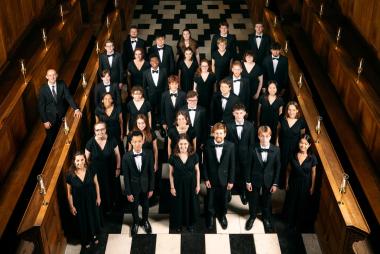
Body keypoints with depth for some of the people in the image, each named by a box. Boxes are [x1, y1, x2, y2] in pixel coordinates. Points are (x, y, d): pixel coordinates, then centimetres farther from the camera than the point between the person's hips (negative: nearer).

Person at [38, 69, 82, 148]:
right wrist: (44, 121, -11)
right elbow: (41, 106, -9)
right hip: (50, 118, -2)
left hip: (62, 115, 2)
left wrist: (76, 109, -26)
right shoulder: (43, 89, -14)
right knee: (51, 139, 12)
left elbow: (69, 97, -11)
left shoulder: (62, 84, -8)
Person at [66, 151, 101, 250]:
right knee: (83, 221, 20)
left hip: (91, 200, 2)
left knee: (93, 217, 24)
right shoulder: (70, 175, -23)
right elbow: (69, 192, -12)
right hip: (79, 202, -2)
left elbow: (96, 184, -3)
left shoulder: (91, 170, -18)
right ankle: (85, 240, 46)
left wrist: (98, 197, 2)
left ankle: (94, 236, 53)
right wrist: (71, 206, -7)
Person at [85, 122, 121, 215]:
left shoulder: (112, 140, -19)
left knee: (112, 187, 24)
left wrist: (118, 168, 0)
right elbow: (86, 159, -7)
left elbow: (117, 155, -6)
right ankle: (105, 208, 43)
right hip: (97, 172, -1)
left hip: (111, 171, 1)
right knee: (101, 190, 18)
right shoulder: (90, 143, -20)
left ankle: (112, 202, 54)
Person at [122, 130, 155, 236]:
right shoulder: (126, 157, -20)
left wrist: (151, 188, -4)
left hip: (145, 185, 1)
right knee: (134, 206, 21)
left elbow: (151, 172, -7)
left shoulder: (148, 154, -17)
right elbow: (126, 176, -12)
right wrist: (128, 192, -9)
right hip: (133, 186, -1)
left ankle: (145, 221, 51)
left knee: (145, 205, 23)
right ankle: (136, 222, 48)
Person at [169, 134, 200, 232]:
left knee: (191, 203, 15)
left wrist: (198, 185, -1)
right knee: (178, 204, 13)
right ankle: (178, 224, 35)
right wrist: (172, 187, -5)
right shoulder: (173, 157, -13)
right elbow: (171, 173, -5)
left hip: (191, 184, 1)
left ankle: (190, 223, 37)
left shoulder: (194, 156, -11)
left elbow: (197, 170, -2)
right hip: (178, 184, -1)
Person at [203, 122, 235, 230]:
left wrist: (231, 180, -5)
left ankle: (222, 216, 44)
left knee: (223, 199, 18)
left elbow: (232, 164, -7)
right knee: (210, 199, 17)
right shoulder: (208, 145, -14)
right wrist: (206, 179, -8)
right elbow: (205, 164, -7)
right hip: (211, 178, 0)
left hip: (224, 178, 0)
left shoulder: (230, 146, -14)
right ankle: (210, 216, 43)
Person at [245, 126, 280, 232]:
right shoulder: (254, 149, -16)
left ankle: (267, 219, 43)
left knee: (267, 201, 18)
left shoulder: (276, 150, -14)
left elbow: (277, 167, -7)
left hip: (268, 181, 0)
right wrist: (248, 181, -5)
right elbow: (248, 166, -7)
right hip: (255, 180, 0)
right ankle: (252, 216, 45)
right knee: (253, 200, 18)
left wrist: (275, 183, -6)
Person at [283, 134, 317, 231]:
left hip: (305, 185, -1)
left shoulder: (312, 158, -18)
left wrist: (312, 187, -2)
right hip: (293, 183, 1)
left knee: (303, 205, 16)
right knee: (291, 202, 18)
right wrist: (287, 183, 2)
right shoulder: (293, 155, -14)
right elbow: (289, 170, -3)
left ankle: (300, 223, 41)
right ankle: (290, 222, 44)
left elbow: (313, 173, -7)